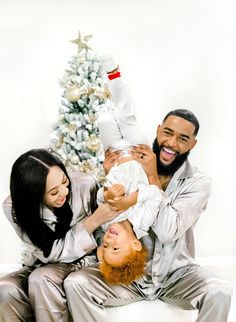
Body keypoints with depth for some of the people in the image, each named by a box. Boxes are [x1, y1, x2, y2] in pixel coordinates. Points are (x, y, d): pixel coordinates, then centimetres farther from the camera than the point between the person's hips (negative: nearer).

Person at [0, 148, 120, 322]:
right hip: (42, 266, 1)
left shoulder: (84, 184, -21)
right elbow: (50, 253, -19)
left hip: (82, 261, -1)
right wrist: (93, 221, -29)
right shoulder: (14, 208, -19)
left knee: (41, 279, -32)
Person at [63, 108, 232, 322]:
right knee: (75, 284, -23)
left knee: (219, 293, -29)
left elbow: (168, 231, -23)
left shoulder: (199, 183, -9)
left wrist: (152, 178, -21)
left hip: (176, 274, -1)